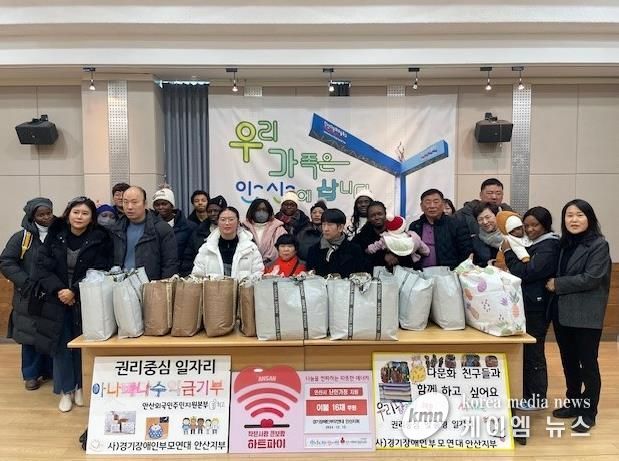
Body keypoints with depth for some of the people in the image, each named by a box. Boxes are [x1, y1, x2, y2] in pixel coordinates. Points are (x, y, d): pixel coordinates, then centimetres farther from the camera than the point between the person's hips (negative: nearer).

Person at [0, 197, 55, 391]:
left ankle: (50, 370, 25)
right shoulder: (22, 237, -3)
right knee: (30, 335, 8)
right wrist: (26, 282, -12)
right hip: (30, 297, -1)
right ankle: (31, 374, 24)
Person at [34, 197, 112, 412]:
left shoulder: (100, 239, -8)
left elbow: (99, 272, -12)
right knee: (61, 345, 8)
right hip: (57, 300, 2)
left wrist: (75, 292, -19)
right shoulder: (55, 235, -1)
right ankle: (66, 390, 23)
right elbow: (42, 266, -3)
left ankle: (81, 386, 27)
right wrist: (58, 290, -16)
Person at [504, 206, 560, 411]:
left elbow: (526, 273, -20)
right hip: (527, 305, 9)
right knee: (525, 350, 13)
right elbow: (524, 269, 17)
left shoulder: (548, 247, -14)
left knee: (533, 352, 0)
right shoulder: (534, 244, 14)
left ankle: (537, 399, 13)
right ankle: (528, 393, 24)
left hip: (536, 307, -9)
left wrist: (509, 252, -12)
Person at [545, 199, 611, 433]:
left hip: (586, 315, -6)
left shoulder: (599, 245, -9)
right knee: (568, 360, 16)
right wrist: (551, 282, -4)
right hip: (562, 312, 6)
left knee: (587, 363, 4)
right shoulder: (563, 244, 10)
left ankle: (588, 412, 17)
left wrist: (557, 284, -14)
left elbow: (590, 278, -18)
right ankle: (572, 403, 31)